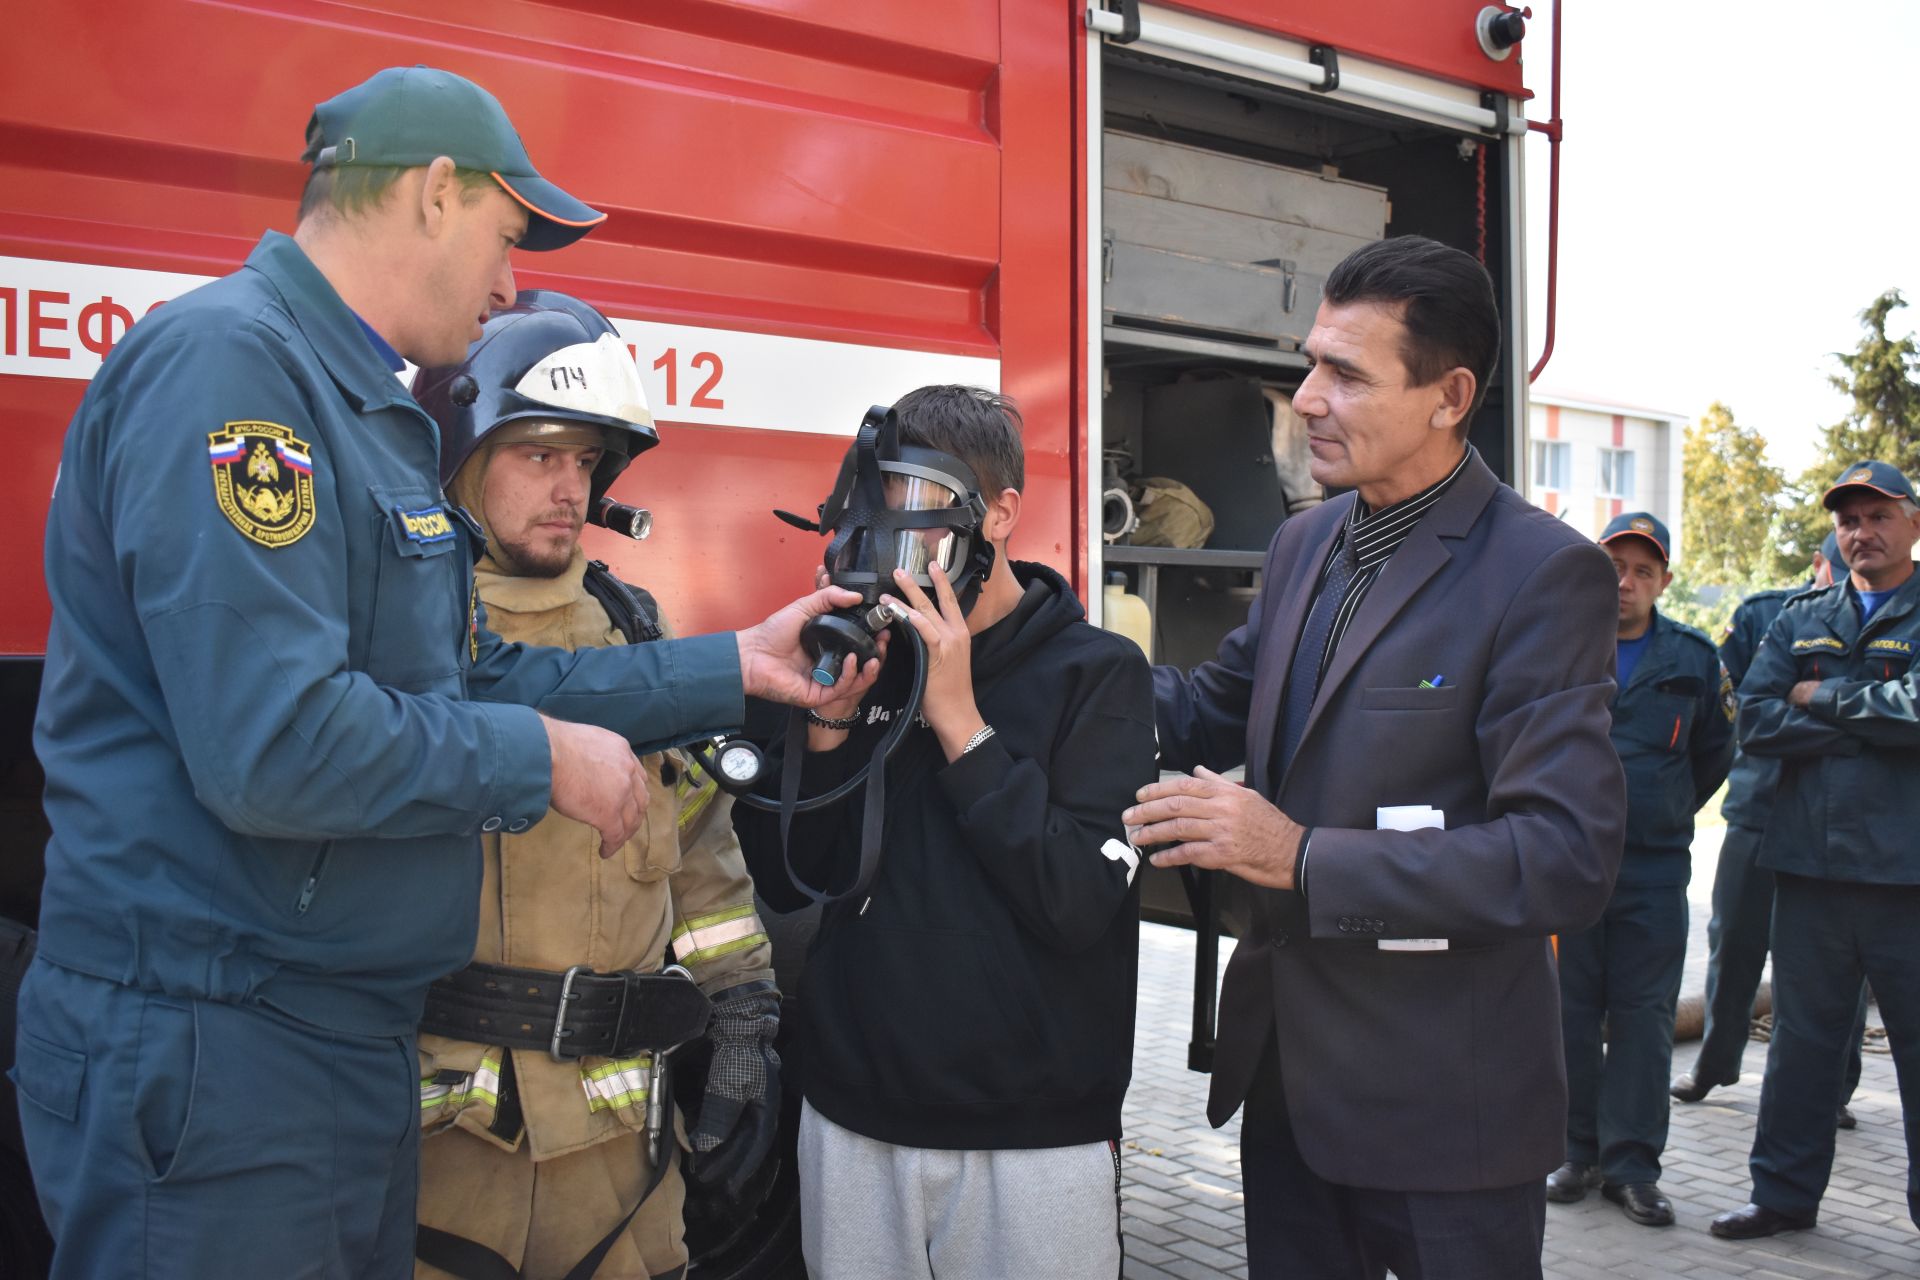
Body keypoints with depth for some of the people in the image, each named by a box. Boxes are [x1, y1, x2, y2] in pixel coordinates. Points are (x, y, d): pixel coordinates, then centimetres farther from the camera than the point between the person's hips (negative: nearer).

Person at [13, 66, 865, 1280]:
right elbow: (272, 745, -28)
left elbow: (473, 676, 15)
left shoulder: (376, 414, 14)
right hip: (210, 1053, -10)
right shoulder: (228, 361, -18)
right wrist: (544, 758, -14)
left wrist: (733, 668, 14)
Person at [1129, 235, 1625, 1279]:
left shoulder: (1546, 575, -17)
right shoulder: (1303, 544, 7)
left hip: (1441, 1104, -7)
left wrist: (1304, 857, -26)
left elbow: (1568, 859, -23)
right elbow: (1211, 711, 16)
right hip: (1286, 1070, 7)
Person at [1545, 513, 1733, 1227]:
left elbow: (1714, 753, 19)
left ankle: (1631, 1164, 11)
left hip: (1655, 869, 1)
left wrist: (1666, 816, 14)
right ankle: (1576, 1152, 17)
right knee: (1569, 1012, 5)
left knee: (1644, 1017, 3)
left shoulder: (1692, 659, 7)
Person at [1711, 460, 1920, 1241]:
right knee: (1802, 1037, 12)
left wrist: (1825, 699, -7)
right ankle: (1784, 1193, 23)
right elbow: (1755, 720, -1)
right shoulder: (1800, 621, 12)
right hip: (1811, 864, 4)